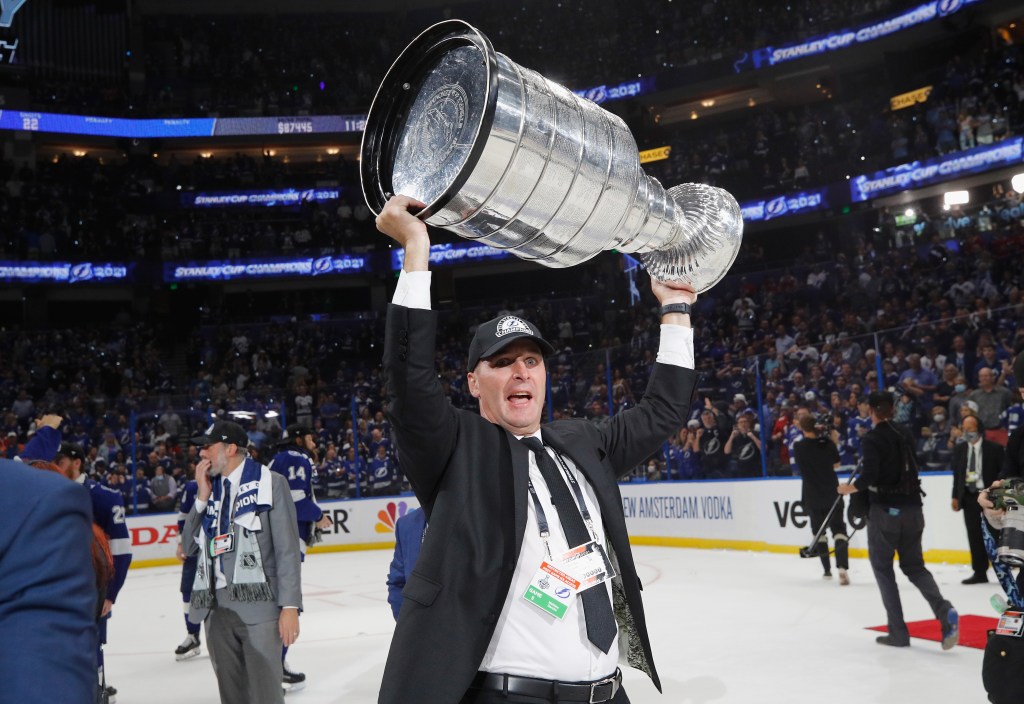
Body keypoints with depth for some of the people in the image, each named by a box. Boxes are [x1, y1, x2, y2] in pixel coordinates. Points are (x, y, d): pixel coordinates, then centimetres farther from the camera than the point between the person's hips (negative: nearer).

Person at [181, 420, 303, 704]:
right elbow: (189, 546, 10)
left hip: (258, 606, -6)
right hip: (216, 608, 6)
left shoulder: (270, 483, -4)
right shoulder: (210, 489, 14)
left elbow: (287, 549, -7)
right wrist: (203, 497, 0)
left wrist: (290, 606, -12)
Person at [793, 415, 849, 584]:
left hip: (812, 495, 0)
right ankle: (842, 568, -16)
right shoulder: (828, 442, -6)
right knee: (838, 528, 2)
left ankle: (827, 569, 18)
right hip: (832, 492, 0)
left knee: (819, 530, 15)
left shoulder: (798, 447, -8)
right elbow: (836, 464, 5)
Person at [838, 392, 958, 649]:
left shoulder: (872, 439, -12)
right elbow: (908, 470, 16)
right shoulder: (905, 435, 8)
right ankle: (945, 611, -9)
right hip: (912, 508, 6)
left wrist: (848, 488, -3)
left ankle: (898, 632, 9)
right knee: (914, 566, 16)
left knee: (882, 567, 9)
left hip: (885, 510, -6)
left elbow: (868, 476, -20)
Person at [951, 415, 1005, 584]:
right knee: (974, 536, 5)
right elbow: (956, 475, 13)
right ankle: (980, 572, 11)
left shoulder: (994, 448, -4)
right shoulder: (959, 450, 9)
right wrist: (955, 497, 8)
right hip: (969, 497, 4)